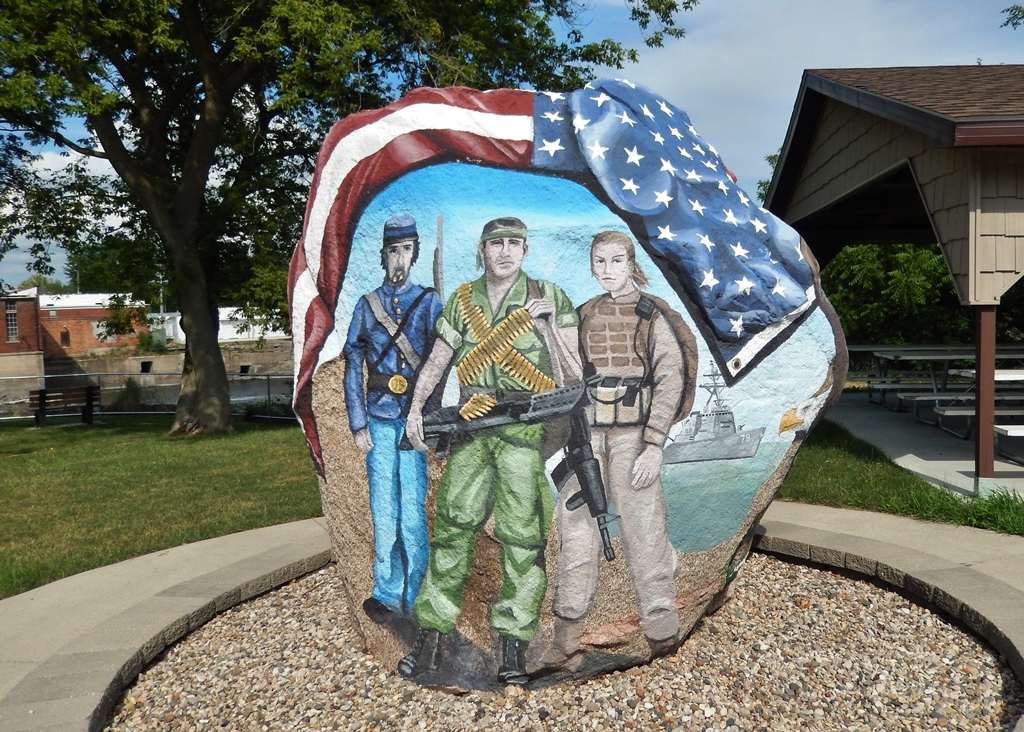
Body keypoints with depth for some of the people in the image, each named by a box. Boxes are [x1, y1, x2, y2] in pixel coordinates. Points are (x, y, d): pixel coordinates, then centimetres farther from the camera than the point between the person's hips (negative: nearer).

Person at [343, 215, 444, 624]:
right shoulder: (367, 305, 10)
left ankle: (413, 599, 9)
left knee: (413, 510, -3)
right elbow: (353, 368, 8)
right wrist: (358, 424, 1)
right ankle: (387, 594, 14)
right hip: (379, 422, 1)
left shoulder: (429, 303, 7)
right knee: (384, 512, 2)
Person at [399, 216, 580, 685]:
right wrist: (415, 409, 5)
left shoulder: (548, 297, 3)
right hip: (472, 428, 3)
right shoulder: (462, 300, 12)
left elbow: (573, 370, 4)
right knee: (452, 525, 3)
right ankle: (431, 636, 13)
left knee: (522, 535, -2)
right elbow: (437, 360, 14)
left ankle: (513, 644, 8)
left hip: (527, 429, -3)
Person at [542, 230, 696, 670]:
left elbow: (671, 381, -6)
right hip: (585, 436, 4)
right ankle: (565, 641, 11)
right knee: (576, 533, 3)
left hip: (633, 436, -4)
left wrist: (654, 446, -14)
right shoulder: (584, 316, 13)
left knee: (644, 534, -3)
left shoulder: (653, 316, 1)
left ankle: (663, 639, 8)